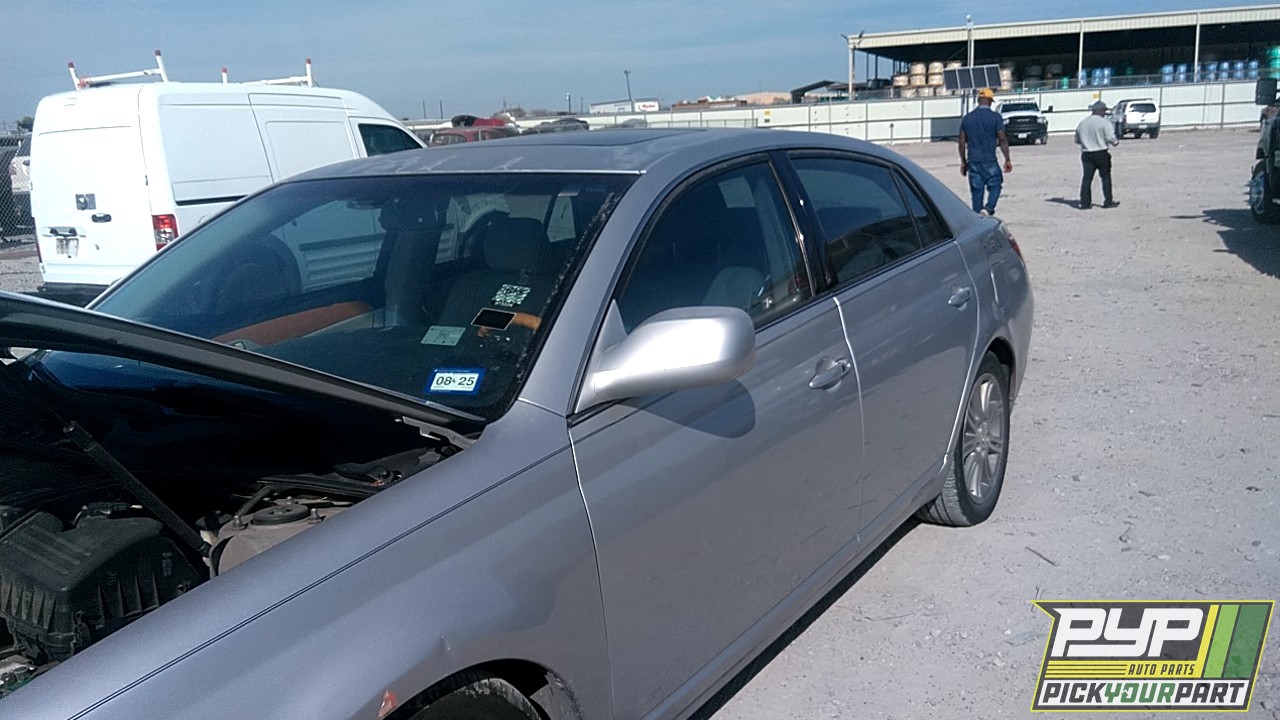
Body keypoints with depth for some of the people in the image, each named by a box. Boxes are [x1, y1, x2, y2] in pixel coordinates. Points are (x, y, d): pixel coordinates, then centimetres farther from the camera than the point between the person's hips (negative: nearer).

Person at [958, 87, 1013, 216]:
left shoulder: (967, 118, 5)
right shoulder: (995, 117, -5)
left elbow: (962, 142, 7)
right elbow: (1002, 140, -7)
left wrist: (963, 162, 15)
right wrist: (1008, 160, 0)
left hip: (973, 162, 3)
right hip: (990, 161, -3)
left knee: (977, 191, 8)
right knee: (995, 186, 10)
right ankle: (988, 209, -14)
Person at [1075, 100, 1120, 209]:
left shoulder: (1082, 123, 8)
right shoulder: (1104, 122, -10)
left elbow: (1077, 140, 13)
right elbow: (1110, 137, -14)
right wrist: (1115, 142, 6)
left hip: (1086, 154, 4)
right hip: (1101, 153, -4)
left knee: (1087, 178, 4)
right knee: (1105, 177, 6)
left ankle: (1084, 203, 0)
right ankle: (1108, 201, 8)